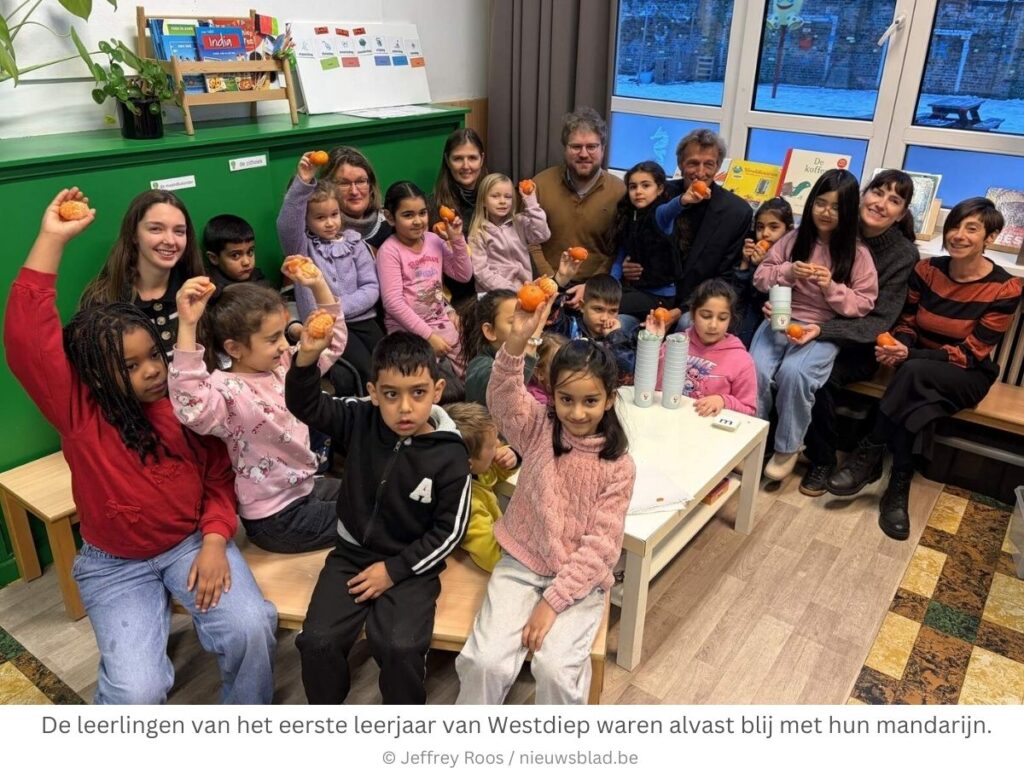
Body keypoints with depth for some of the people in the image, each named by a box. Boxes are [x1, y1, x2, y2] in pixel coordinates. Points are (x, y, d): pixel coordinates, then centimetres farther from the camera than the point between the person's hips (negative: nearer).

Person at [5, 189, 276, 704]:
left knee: (251, 628, -24)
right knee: (137, 691, -21)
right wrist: (52, 240, -24)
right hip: (115, 565, -1)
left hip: (194, 542, 1)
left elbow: (219, 474, 1)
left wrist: (214, 540, -14)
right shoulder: (77, 408, -10)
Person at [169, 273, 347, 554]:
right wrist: (187, 325, -57)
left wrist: (319, 286, -6)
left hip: (307, 487, 8)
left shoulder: (284, 365, -2)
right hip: (277, 519, -8)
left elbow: (333, 343, 7)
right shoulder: (228, 391, -28)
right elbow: (191, 406, -50)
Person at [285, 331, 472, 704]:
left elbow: (449, 531, -9)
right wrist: (307, 356, -32)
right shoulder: (360, 421, -7)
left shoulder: (449, 456, -16)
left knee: (400, 647, -24)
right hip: (352, 552, 3)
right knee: (317, 640, -14)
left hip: (411, 566, -3)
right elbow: (304, 404, -12)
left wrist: (393, 570, -11)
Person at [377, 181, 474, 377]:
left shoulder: (434, 240, 6)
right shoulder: (389, 251, -12)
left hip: (441, 320, 6)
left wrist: (457, 240, -3)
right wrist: (428, 335, -20)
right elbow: (393, 302, -18)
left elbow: (464, 275, 10)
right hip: (406, 328, -6)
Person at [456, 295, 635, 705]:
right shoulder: (538, 431, -5)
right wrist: (517, 341, -44)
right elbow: (502, 398, -26)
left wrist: (553, 601, -16)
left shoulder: (618, 466, -8)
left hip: (580, 579, -1)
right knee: (486, 661, -17)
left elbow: (601, 546, -10)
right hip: (521, 564, 1)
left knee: (556, 668, -22)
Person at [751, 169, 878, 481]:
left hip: (825, 330, -2)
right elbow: (760, 277, 8)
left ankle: (787, 448, -9)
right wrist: (787, 272, -12)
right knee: (757, 370, -26)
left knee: (793, 373, -31)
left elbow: (863, 305, -2)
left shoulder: (857, 253, -1)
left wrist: (832, 287, -18)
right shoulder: (794, 238, 6)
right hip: (780, 319, 2)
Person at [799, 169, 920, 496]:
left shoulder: (904, 255, -10)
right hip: (816, 327, 2)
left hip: (860, 346, -2)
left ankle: (822, 459, -5)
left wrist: (819, 330, -30)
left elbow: (877, 322, -15)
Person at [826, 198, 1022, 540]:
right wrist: (898, 345, -20)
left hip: (967, 377, -3)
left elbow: (970, 354, -17)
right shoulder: (926, 270, -3)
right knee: (913, 399, -35)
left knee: (913, 372, -37)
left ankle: (870, 454, -23)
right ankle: (899, 486, -24)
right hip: (921, 377, 3)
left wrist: (910, 355, -31)